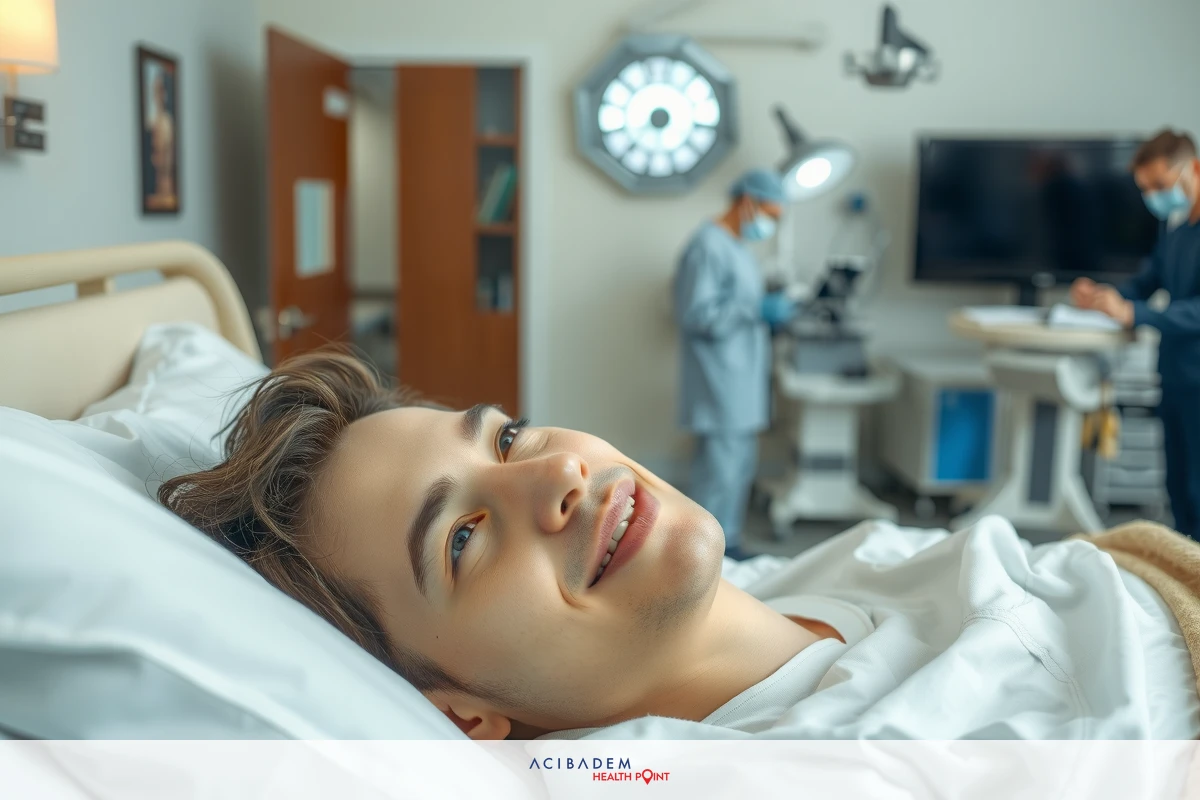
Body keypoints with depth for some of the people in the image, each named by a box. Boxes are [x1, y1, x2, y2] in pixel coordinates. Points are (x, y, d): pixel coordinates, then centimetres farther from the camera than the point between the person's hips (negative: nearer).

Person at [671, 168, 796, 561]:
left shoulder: (737, 246, 15)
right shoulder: (708, 247, -16)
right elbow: (695, 315, -22)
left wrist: (769, 305, 10)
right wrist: (757, 311, -23)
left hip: (742, 385, 10)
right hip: (720, 386, -10)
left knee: (739, 468, 14)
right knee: (720, 472, -6)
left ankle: (726, 547, 24)